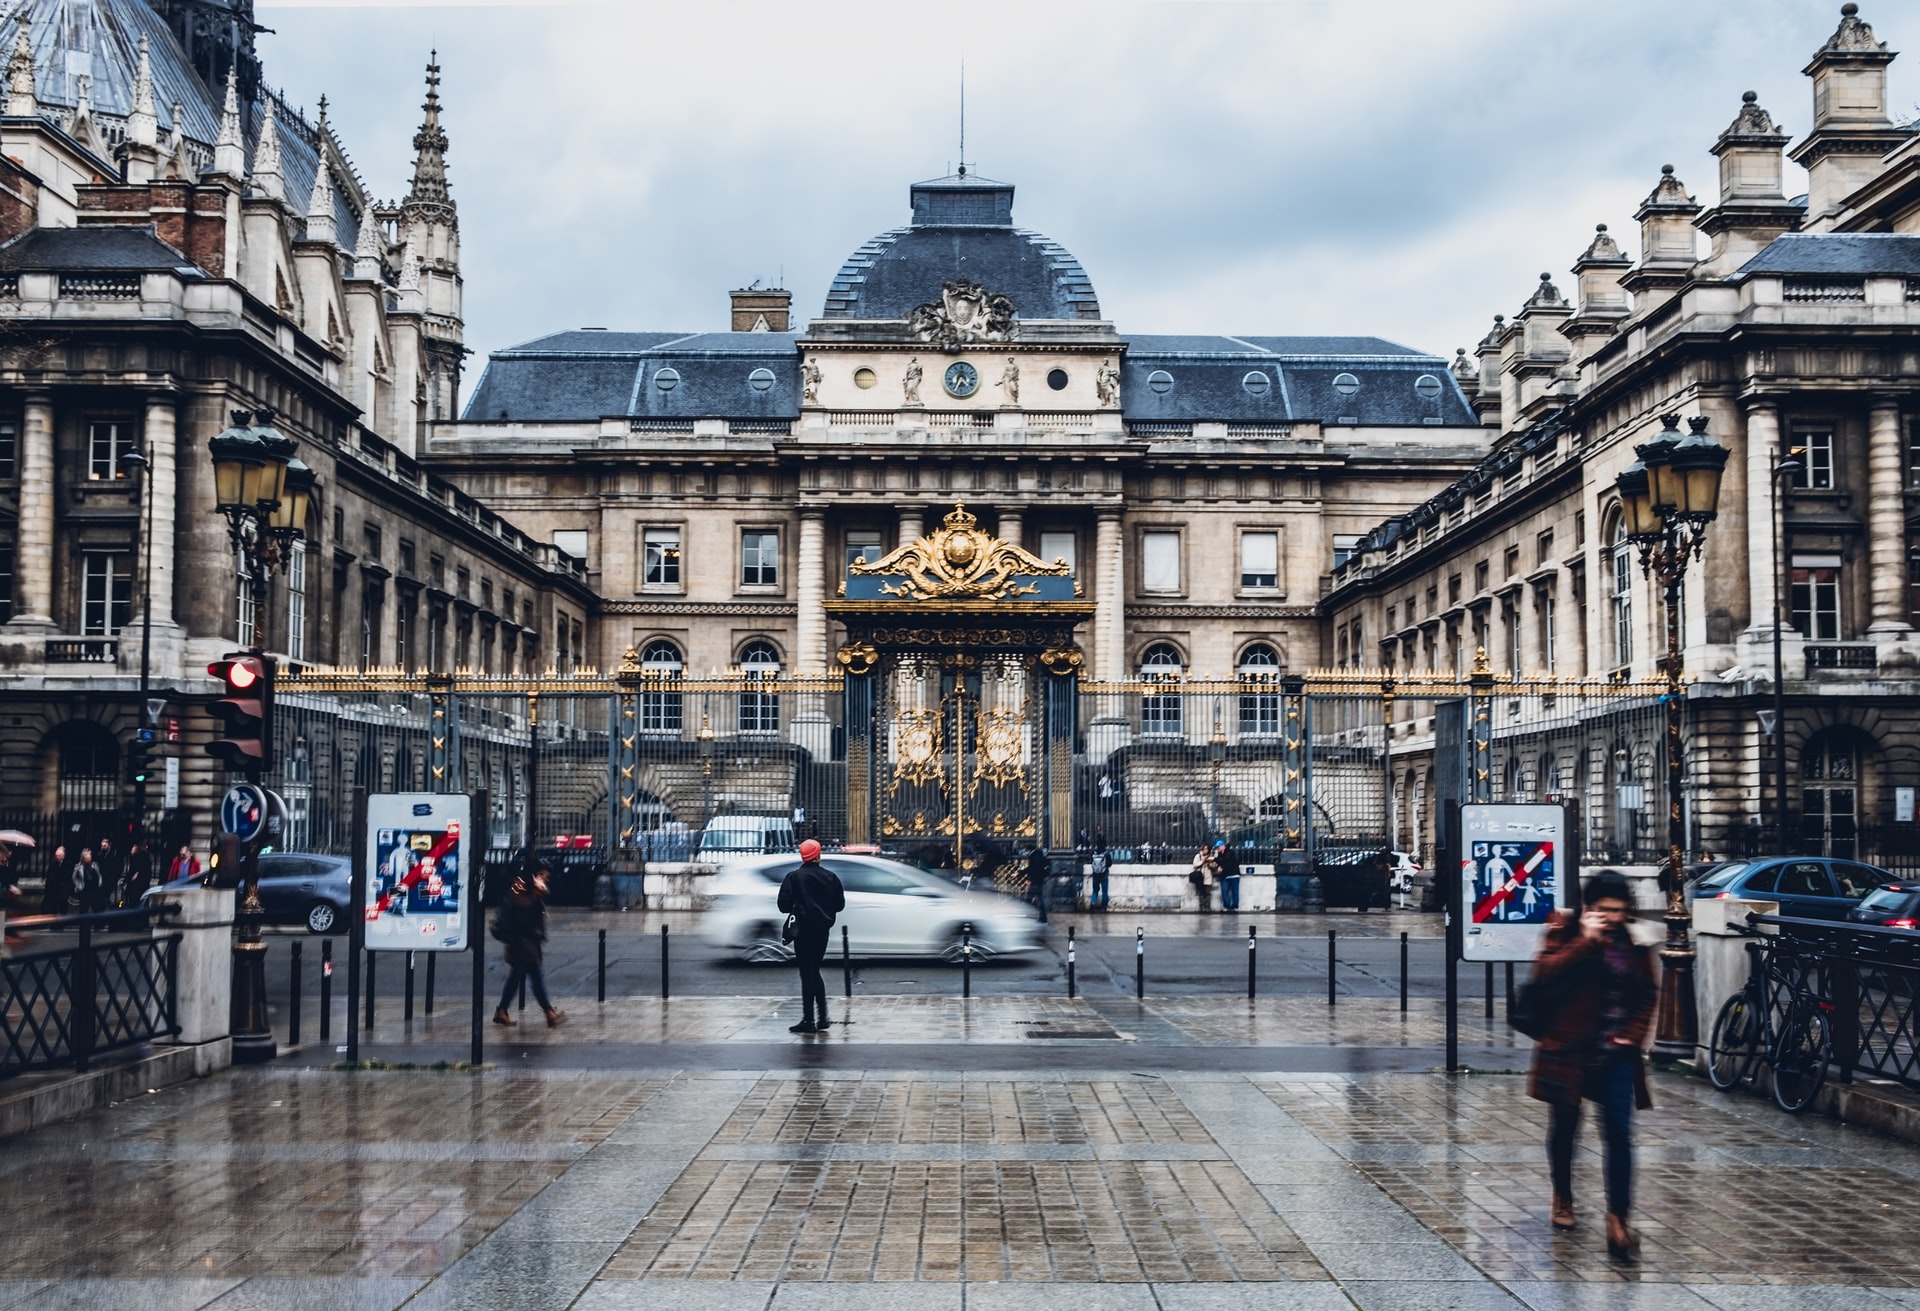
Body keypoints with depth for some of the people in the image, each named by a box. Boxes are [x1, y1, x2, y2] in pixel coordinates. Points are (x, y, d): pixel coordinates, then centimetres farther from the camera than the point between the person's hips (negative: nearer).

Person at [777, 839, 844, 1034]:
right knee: (814, 971, 17)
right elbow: (840, 904, 8)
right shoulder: (831, 877, 3)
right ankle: (822, 1018, 14)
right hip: (823, 929, 4)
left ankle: (808, 1020, -3)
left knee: (807, 974, -2)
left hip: (804, 930, -4)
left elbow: (784, 905, -10)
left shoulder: (794, 878, -9)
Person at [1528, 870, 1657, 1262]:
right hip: (1570, 1048, -2)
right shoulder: (1565, 930, -5)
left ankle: (1618, 1222, -7)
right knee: (1566, 1125, 13)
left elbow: (1647, 993, 14)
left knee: (1619, 1134, -7)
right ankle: (1562, 1197, 36)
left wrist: (1633, 1034, 1)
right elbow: (1545, 973, -20)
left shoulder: (1634, 941, 4)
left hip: (1616, 1052, 2)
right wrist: (1587, 940, -23)